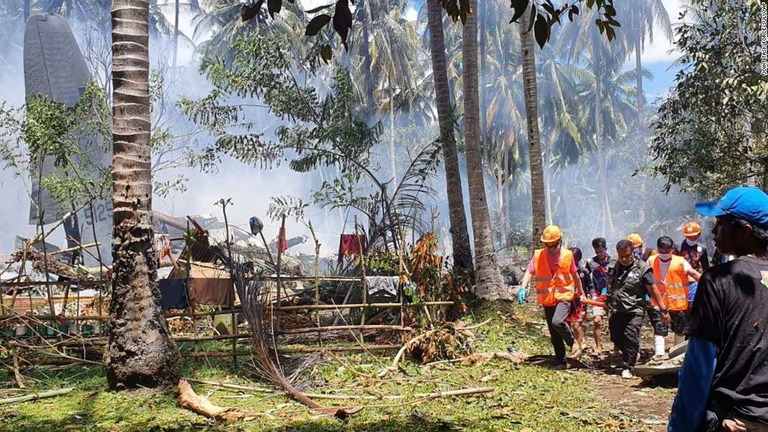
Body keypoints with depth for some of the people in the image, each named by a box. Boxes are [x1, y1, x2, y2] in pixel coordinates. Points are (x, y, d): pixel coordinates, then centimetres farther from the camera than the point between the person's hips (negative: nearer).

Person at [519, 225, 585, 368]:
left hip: (564, 296, -3)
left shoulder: (567, 255, -2)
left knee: (557, 322, -28)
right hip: (547, 299, 3)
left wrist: (581, 292, 21)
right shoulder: (538, 255, -3)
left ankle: (573, 343, -2)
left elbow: (575, 275, 11)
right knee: (554, 335, 9)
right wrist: (523, 287, -27)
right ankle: (561, 362, 23)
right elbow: (529, 272, -10)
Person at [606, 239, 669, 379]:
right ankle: (634, 354, 37)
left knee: (631, 337, -11)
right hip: (616, 310, 5)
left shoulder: (641, 268, -9)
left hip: (634, 311, -5)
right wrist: (608, 304, 24)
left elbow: (653, 290, -8)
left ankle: (627, 367, 1)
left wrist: (663, 310, -8)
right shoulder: (613, 267, 7)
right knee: (616, 338, 9)